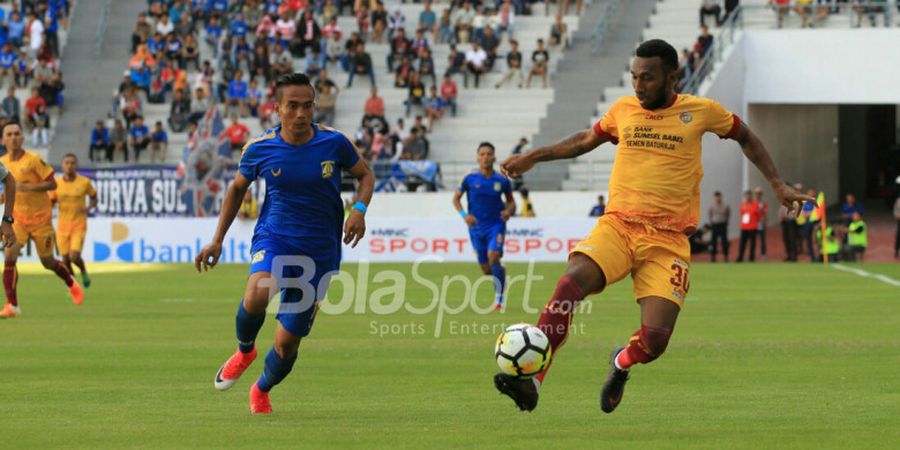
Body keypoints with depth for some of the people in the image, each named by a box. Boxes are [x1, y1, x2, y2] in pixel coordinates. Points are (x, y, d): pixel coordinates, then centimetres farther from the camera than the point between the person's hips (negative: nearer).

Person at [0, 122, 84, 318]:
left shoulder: (33, 160, -14)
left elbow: (52, 184, -13)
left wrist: (28, 187, -25)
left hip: (40, 217, -3)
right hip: (17, 219, 3)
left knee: (48, 262, 10)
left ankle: (71, 283, 42)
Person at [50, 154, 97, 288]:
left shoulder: (84, 182, -5)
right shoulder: (56, 183, -1)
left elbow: (94, 198, 9)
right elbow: (50, 203, 8)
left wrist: (89, 207, -11)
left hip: (79, 226, -2)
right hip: (62, 226, 2)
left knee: (74, 257, -18)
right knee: (66, 260, 2)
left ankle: (84, 271, 16)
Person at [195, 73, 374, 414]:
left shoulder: (334, 143, -8)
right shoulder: (260, 149, -6)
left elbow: (365, 175, 10)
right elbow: (237, 188, 13)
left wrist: (359, 209, -11)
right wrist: (217, 240, 9)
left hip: (320, 251, 1)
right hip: (274, 237, -1)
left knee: (287, 341, 2)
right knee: (256, 295, -34)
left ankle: (261, 391, 36)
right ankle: (244, 350, -1)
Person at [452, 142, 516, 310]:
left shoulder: (502, 180, -5)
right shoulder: (470, 178, -6)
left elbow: (510, 200, 10)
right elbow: (456, 198, 4)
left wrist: (509, 211, -12)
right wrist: (464, 215, -13)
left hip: (496, 225, -2)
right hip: (477, 227, 2)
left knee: (493, 257, -26)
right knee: (486, 269, 6)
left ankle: (499, 297, -17)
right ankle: (501, 272, 43)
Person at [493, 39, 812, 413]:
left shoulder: (700, 112, 3)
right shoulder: (623, 109, 10)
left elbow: (745, 137, 21)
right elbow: (586, 140, 30)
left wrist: (778, 185, 15)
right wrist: (534, 157, 29)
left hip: (668, 240, -1)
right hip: (617, 226, 1)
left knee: (654, 340, -16)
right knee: (572, 280, -31)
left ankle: (622, 363, 23)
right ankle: (531, 380, -34)